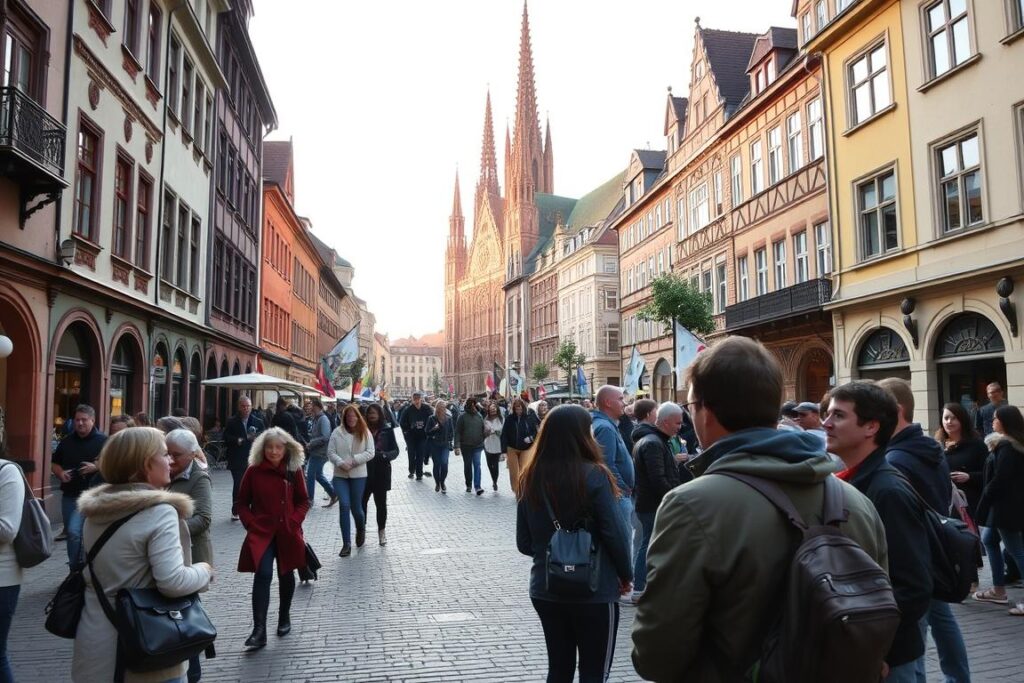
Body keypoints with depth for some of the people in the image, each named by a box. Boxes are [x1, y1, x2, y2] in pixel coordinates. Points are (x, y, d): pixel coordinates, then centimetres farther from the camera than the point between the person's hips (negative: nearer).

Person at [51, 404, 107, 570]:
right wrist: (61, 473, -1)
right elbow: (54, 464, 20)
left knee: (74, 531, -15)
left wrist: (96, 467, -20)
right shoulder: (67, 441, 11)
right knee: (72, 533, 13)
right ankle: (77, 566, 25)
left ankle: (75, 568, -4)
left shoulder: (103, 440, -4)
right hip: (69, 494, 6)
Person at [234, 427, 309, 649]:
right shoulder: (254, 471, -4)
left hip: (287, 533, 2)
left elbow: (303, 501, 6)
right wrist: (251, 524, -8)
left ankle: (284, 618, 36)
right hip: (261, 533, -2)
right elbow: (241, 503, 4)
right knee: (263, 575, -15)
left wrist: (293, 521, -8)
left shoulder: (294, 471, -2)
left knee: (286, 575, 15)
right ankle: (259, 630, -14)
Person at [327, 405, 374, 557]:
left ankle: (361, 529, 40)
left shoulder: (365, 433, -1)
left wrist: (354, 460, -17)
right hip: (340, 475, 0)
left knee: (356, 507, 6)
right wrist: (341, 463, -18)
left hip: (358, 475, 0)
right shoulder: (337, 432, 0)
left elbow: (370, 453, -6)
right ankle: (346, 543, -2)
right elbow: (330, 452, -1)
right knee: (344, 505, -10)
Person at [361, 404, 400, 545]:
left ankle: (381, 531, 23)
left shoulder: (387, 429, -3)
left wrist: (384, 455, -19)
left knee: (381, 503, 8)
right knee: (361, 502, 2)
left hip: (381, 472, 0)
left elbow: (395, 450, -2)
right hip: (364, 472, 0)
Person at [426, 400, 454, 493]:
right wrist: (433, 429, -18)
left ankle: (442, 482, 4)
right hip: (434, 445, 0)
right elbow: (427, 432, 0)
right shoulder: (432, 418, 0)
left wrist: (449, 440, 3)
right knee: (436, 464, 3)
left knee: (444, 463, -14)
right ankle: (437, 483, 20)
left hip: (445, 445, 1)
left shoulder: (449, 418, 6)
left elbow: (452, 431, 14)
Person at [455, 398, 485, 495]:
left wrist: (483, 442, 10)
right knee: (467, 466, 12)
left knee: (477, 465, -9)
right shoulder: (462, 416, -6)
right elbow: (457, 432, -7)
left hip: (478, 446, 1)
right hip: (466, 446, -1)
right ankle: (468, 485, 27)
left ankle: (477, 486, -14)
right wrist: (457, 446, -14)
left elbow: (483, 430, 12)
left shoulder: (480, 416, 4)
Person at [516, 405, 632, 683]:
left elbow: (523, 542, 3)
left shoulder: (530, 478, -2)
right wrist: (626, 574, 2)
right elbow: (615, 532, -14)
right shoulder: (594, 475, -16)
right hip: (595, 590, -5)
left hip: (545, 589, 5)